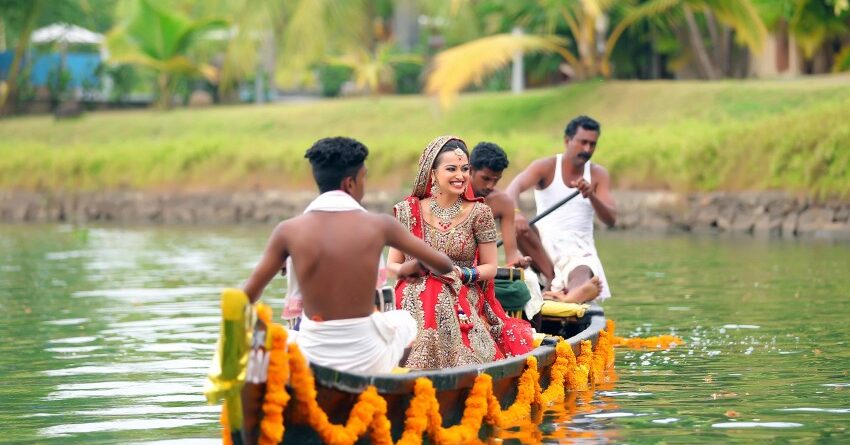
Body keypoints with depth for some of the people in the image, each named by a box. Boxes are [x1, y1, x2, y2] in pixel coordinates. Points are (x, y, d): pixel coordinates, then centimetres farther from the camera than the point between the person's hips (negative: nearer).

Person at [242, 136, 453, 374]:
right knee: (404, 320, 33)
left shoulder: (289, 231, -5)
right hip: (366, 361, 0)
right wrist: (417, 266, 28)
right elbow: (443, 265, 6)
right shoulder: (379, 225, -6)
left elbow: (247, 297, 0)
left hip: (311, 362, 0)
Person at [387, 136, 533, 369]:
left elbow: (490, 268, 8)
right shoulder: (409, 210, 4)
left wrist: (462, 274, -12)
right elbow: (391, 264, 10)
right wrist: (409, 269, -13)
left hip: (463, 309, 0)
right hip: (415, 304, 0)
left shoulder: (479, 213, 2)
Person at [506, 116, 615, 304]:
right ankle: (551, 281, -48)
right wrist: (516, 214, -43)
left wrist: (591, 196, -25)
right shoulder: (546, 167, 1)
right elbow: (515, 187, -20)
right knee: (516, 225, -32)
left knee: (582, 273, -36)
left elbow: (610, 219, -4)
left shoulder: (598, 175, 7)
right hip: (543, 246, 0)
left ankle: (570, 298, -74)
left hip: (579, 248, 0)